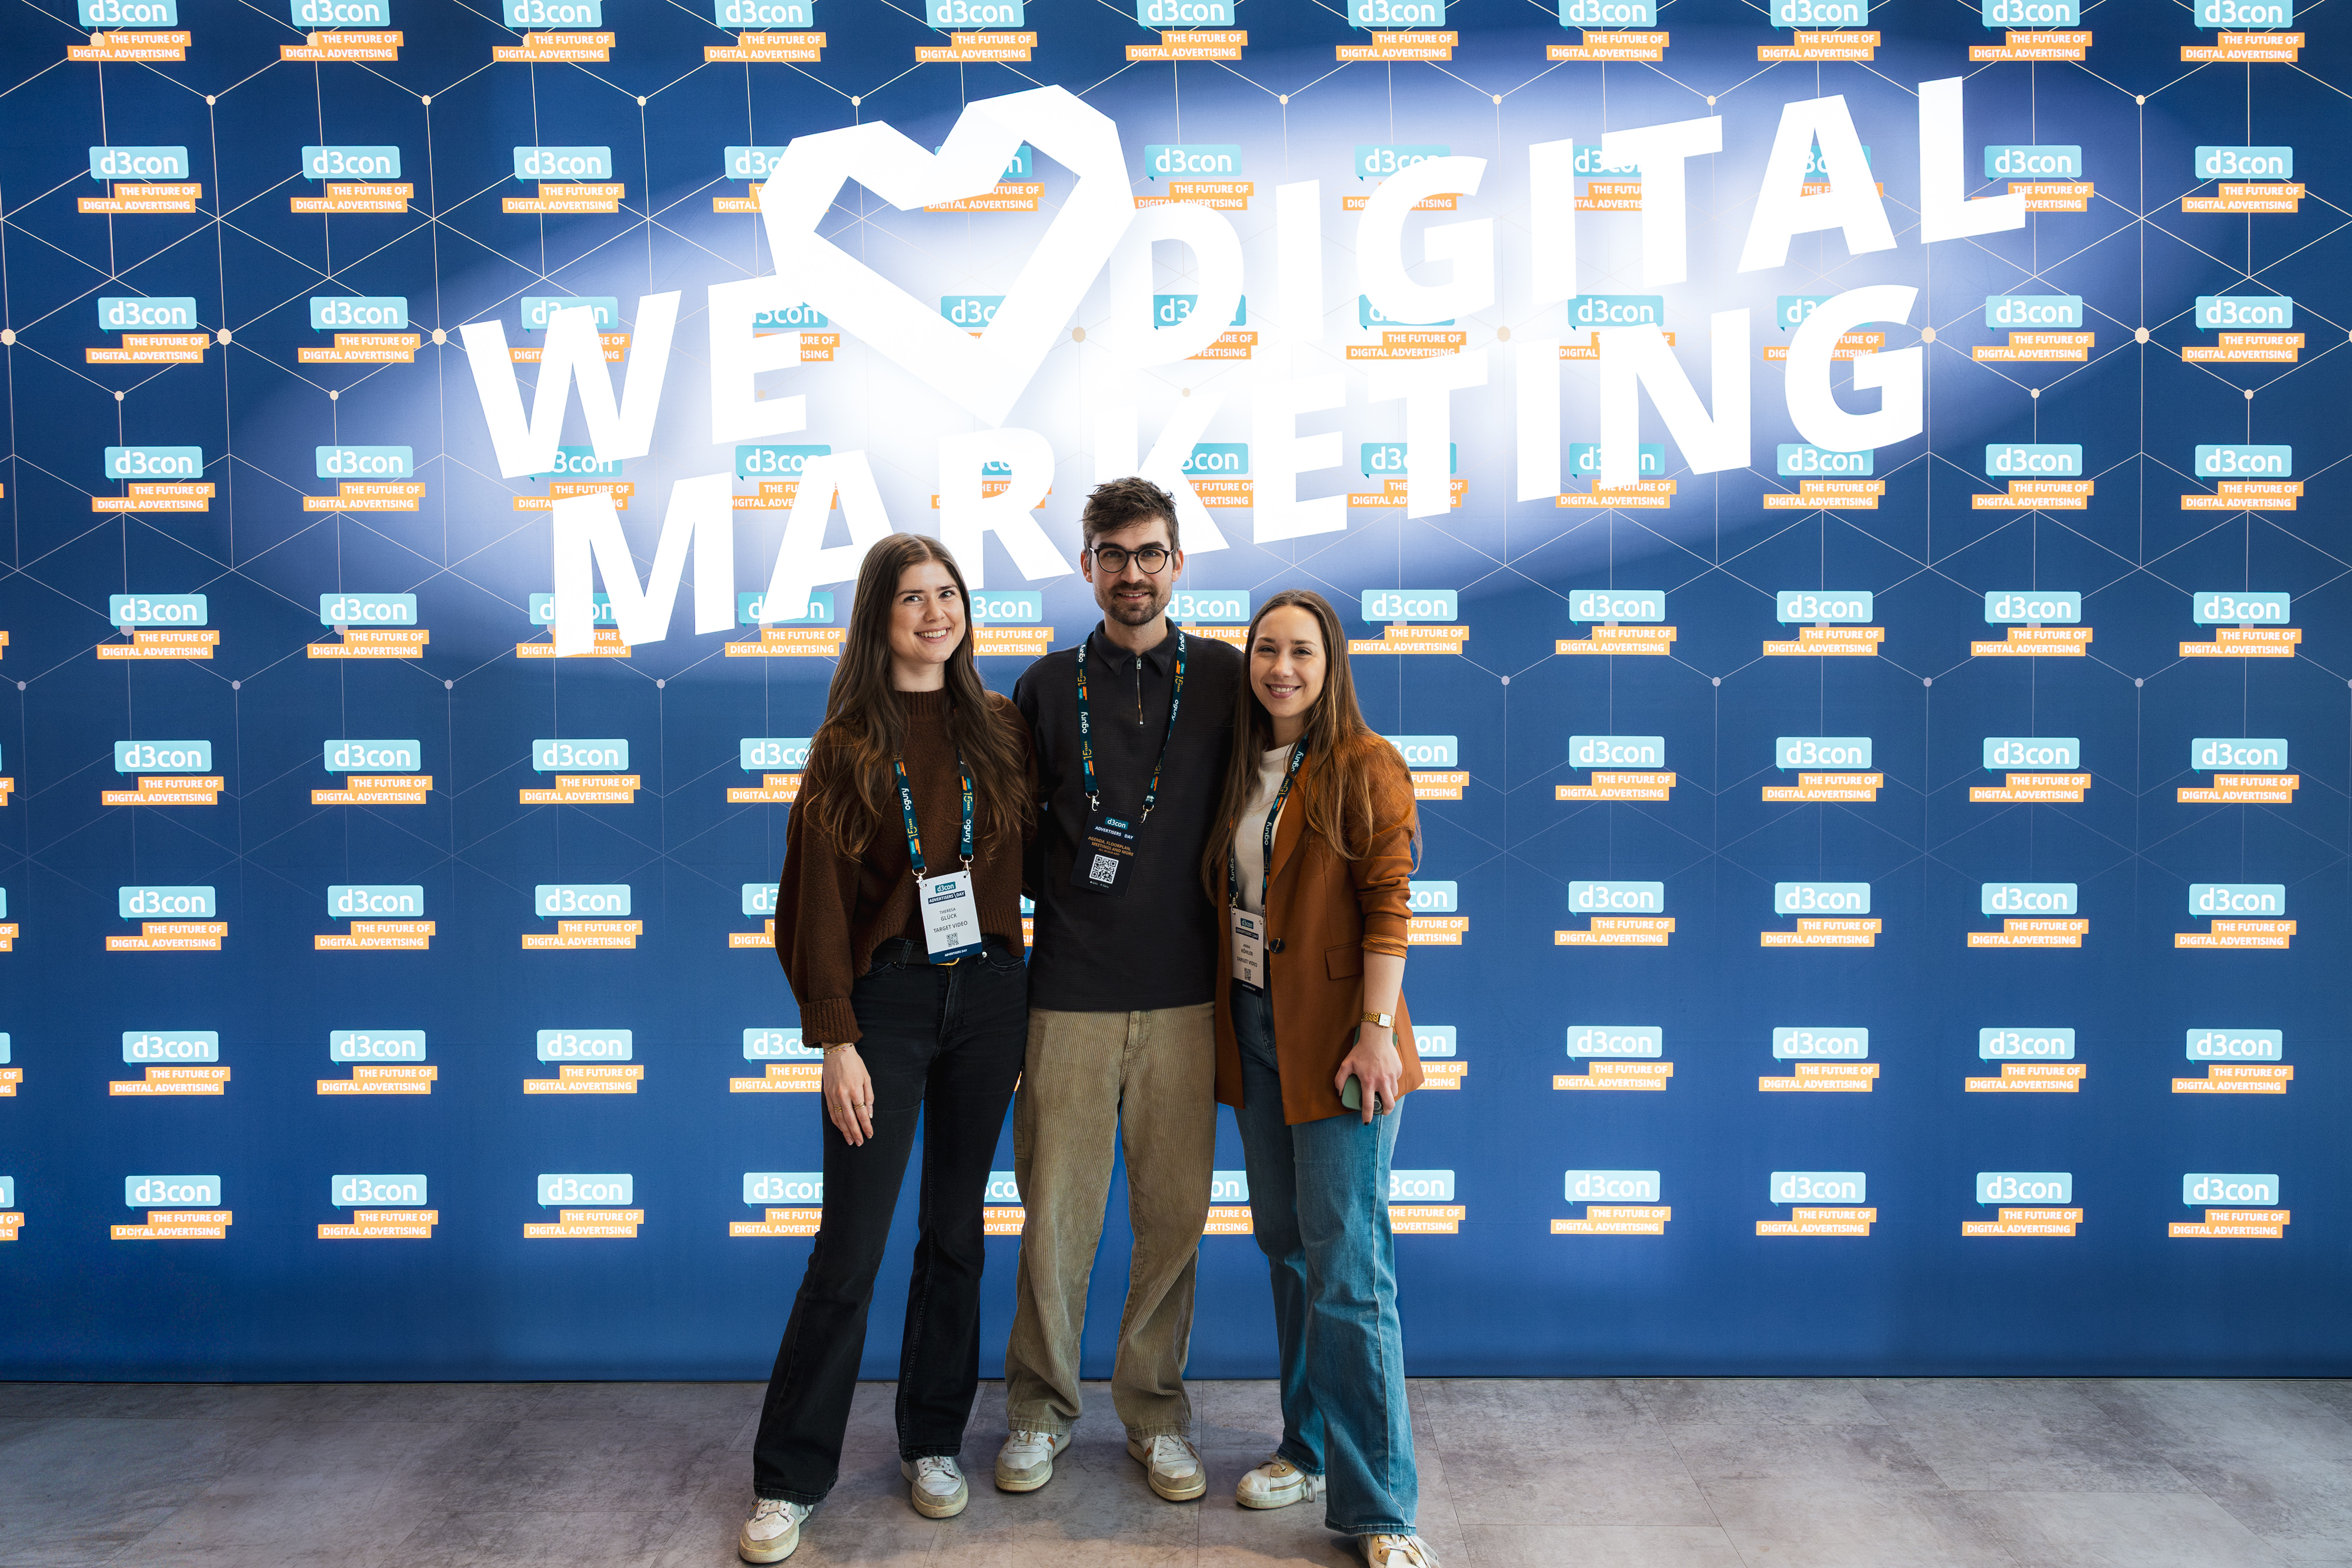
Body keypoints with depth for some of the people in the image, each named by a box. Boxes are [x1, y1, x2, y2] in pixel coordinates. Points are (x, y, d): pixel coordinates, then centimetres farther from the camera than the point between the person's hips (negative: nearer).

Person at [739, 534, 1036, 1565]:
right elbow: (821, 899, -5)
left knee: (957, 1229, 12)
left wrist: (1036, 1010, 4)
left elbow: (1029, 869, 9)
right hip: (888, 996, -3)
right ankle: (788, 1479, 12)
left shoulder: (1000, 729, 7)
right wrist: (836, 1041, -11)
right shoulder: (849, 743, -2)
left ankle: (933, 1442, 28)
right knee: (851, 1244, -2)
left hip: (988, 995, 3)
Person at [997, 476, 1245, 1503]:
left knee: (1175, 1213, 6)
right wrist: (1058, 881, 1)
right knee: (1055, 1213, 4)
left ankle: (1156, 1413, 24)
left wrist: (1226, 922, 0)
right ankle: (1041, 1409, 24)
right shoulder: (1048, 685, 7)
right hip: (1071, 990, 0)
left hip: (1184, 992, 0)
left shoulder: (1223, 678, 6)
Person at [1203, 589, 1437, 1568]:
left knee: (1347, 1268, -5)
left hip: (1334, 1037, -6)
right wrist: (1226, 1025, 10)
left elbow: (1387, 907, -12)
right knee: (1287, 1250, 15)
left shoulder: (1364, 767, -7)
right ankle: (1310, 1449, 30)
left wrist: (1376, 1030, -18)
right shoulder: (1241, 771, 12)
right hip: (1253, 1032, 7)